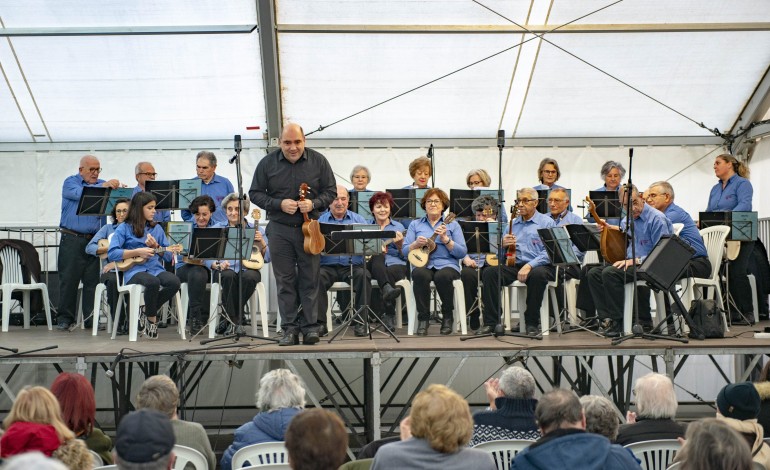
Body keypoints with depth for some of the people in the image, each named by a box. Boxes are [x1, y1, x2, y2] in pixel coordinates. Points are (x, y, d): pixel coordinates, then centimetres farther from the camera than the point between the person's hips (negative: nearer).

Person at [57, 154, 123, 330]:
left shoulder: (103, 184, 14)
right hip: (72, 239, -3)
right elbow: (79, 193, -17)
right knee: (68, 279, 0)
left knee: (92, 281, 3)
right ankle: (65, 318, 5)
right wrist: (102, 186, -27)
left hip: (94, 240, 3)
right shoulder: (70, 182, 5)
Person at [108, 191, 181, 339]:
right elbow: (112, 253, -8)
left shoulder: (156, 228, 18)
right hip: (134, 270, -5)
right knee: (153, 282, -39)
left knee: (174, 282, -29)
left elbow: (168, 256, 17)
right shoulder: (124, 228, 5)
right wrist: (137, 252, -12)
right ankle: (152, 319, -10)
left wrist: (156, 246, -1)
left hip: (155, 268, 5)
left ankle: (147, 313, -5)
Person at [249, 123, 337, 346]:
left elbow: (330, 191, 5)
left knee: (310, 279, 3)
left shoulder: (318, 161, 0)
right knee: (285, 280, 3)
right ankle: (290, 329, 10)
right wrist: (279, 204, -14)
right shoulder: (267, 163, -1)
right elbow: (255, 193, 3)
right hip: (279, 229, 0)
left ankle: (310, 326, 11)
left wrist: (313, 203, -15)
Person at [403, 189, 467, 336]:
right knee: (420, 275, -36)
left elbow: (462, 253, 2)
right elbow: (404, 251, 9)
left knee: (442, 276, -37)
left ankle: (448, 316, -12)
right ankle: (423, 318, -22)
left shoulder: (452, 225, 12)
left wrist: (445, 239, -11)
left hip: (447, 264, -1)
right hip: (422, 264, 1)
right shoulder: (415, 224, 17)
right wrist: (416, 244, -11)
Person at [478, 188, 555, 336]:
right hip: (513, 265, 4)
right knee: (489, 273, -23)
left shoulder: (546, 223, 6)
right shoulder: (512, 224, 21)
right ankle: (491, 322, -22)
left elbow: (548, 252, -8)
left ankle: (532, 323, -22)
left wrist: (529, 265, -21)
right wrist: (503, 245, -5)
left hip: (537, 266, -4)